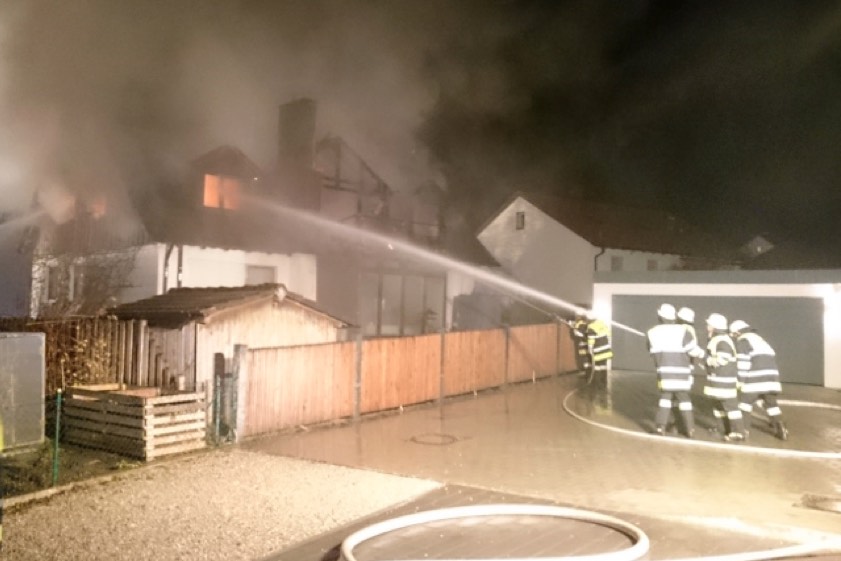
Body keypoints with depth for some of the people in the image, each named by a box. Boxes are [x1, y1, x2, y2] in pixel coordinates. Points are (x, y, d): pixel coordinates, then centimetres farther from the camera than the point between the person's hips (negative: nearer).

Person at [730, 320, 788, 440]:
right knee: (771, 403, 16)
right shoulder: (759, 339, 27)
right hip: (771, 377, 7)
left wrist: (741, 380, -8)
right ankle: (781, 429, 8)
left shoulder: (742, 341, 1)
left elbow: (743, 362, -10)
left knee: (745, 401, 6)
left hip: (755, 379, -7)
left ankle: (744, 429, 6)